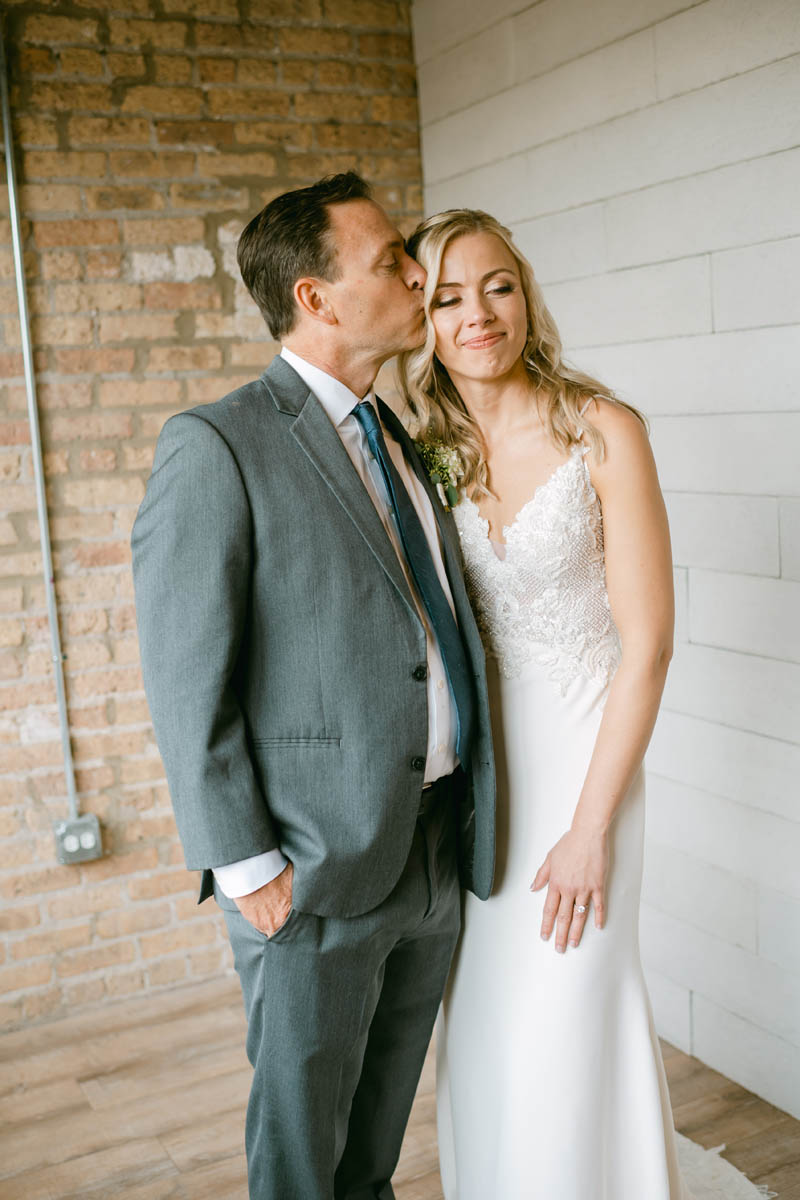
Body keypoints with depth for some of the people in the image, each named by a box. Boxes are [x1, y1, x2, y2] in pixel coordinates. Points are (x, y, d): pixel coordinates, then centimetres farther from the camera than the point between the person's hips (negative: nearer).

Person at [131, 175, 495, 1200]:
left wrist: (468, 820, 10)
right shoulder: (215, 448, -14)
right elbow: (186, 684, -15)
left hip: (436, 848, 7)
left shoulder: (399, 442, 11)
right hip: (315, 875, -6)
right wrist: (247, 868, -15)